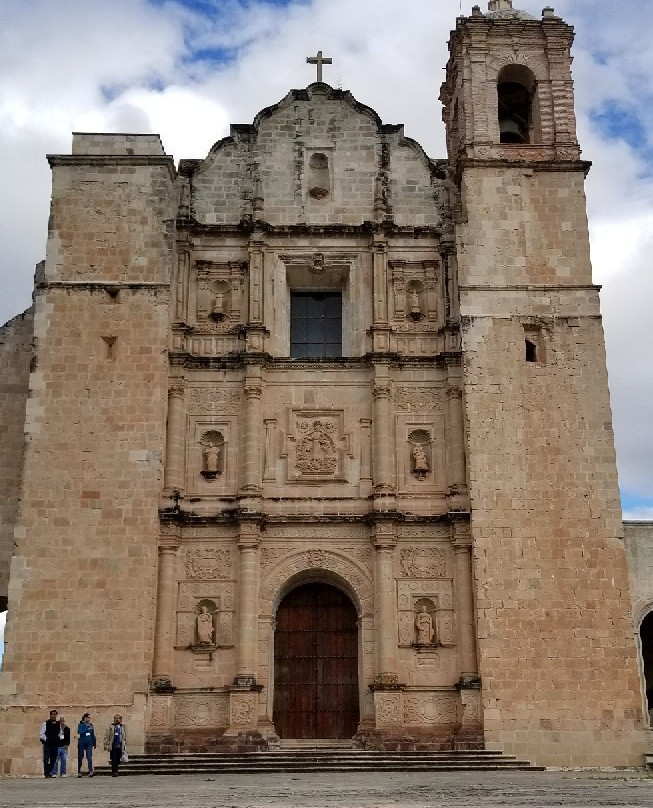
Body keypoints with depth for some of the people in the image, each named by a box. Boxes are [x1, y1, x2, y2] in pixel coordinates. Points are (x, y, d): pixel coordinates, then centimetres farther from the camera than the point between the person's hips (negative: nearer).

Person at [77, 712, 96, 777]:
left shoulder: (91, 725, 10)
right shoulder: (80, 725, -1)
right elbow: (80, 732, -17)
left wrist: (94, 743, 16)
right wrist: (87, 729, -25)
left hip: (89, 743, 2)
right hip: (81, 743, -2)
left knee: (89, 757, -9)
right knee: (80, 757, 5)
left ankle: (90, 771, -14)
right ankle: (79, 772, 15)